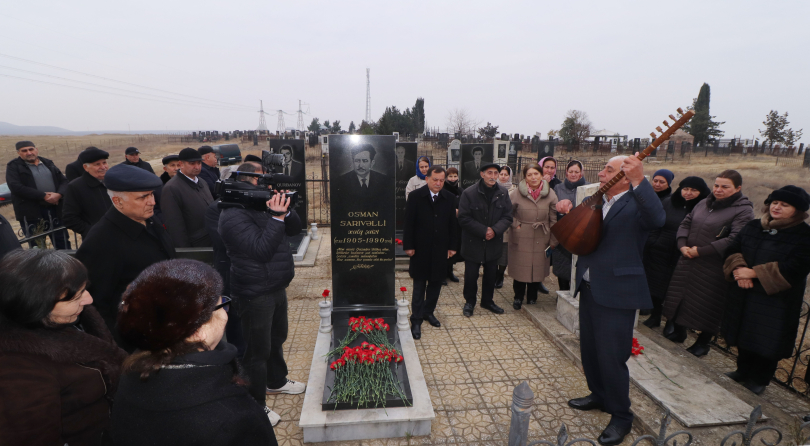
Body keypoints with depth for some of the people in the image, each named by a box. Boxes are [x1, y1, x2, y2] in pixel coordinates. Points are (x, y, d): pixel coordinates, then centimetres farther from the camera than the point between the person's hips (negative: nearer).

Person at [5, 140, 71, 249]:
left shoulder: (48, 163, 14)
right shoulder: (14, 166, 2)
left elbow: (64, 181, 8)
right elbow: (16, 187, -13)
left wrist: (59, 194, -14)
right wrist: (43, 196, -20)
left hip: (55, 209, 3)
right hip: (31, 212, -3)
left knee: (63, 244, 9)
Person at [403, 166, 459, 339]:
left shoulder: (449, 198, 3)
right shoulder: (416, 196, -6)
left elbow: (453, 223, 6)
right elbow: (409, 223, -6)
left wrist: (453, 246, 3)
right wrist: (408, 246, -9)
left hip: (440, 249, 3)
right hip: (421, 249, -3)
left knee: (436, 282, 12)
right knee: (419, 284, 5)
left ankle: (428, 312, 30)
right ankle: (416, 320, 14)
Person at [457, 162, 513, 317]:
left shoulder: (503, 193, 1)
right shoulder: (469, 193, -12)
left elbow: (507, 217, 1)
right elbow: (464, 219, -14)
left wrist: (495, 230, -16)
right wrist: (483, 231, -19)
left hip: (494, 243, 4)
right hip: (473, 242, -3)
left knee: (491, 274, 16)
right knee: (471, 274, 6)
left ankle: (487, 301, 36)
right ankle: (470, 302, 27)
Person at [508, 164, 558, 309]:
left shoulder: (550, 194, -2)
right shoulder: (516, 194, -7)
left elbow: (554, 219, 2)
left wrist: (553, 240, 3)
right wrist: (516, 225, -6)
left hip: (541, 239, 2)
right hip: (521, 239, -2)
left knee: (538, 268, 10)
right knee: (520, 268, 4)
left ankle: (532, 296, 30)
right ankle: (518, 297, 23)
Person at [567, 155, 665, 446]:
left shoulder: (636, 203, -11)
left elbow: (656, 219, -33)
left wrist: (639, 180, -43)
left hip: (616, 292, -7)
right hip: (590, 287, 8)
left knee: (611, 355, 0)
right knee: (589, 348, 19)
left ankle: (621, 416, 21)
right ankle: (599, 396, 42)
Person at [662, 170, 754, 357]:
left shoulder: (743, 210, -10)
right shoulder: (704, 203, 10)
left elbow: (734, 239, -21)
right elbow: (685, 223, 13)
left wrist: (701, 251, -20)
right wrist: (682, 245, -5)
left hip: (713, 267, -6)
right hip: (687, 260, 6)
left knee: (708, 305, 5)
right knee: (678, 296, 14)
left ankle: (703, 343, 25)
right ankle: (677, 332, 33)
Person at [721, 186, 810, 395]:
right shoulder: (753, 227, 8)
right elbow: (733, 250, 6)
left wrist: (754, 272, -21)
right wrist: (739, 269, -14)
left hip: (776, 300, -5)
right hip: (744, 295, 5)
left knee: (767, 342, 5)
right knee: (744, 334, 17)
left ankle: (759, 380, 24)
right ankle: (743, 370, 35)